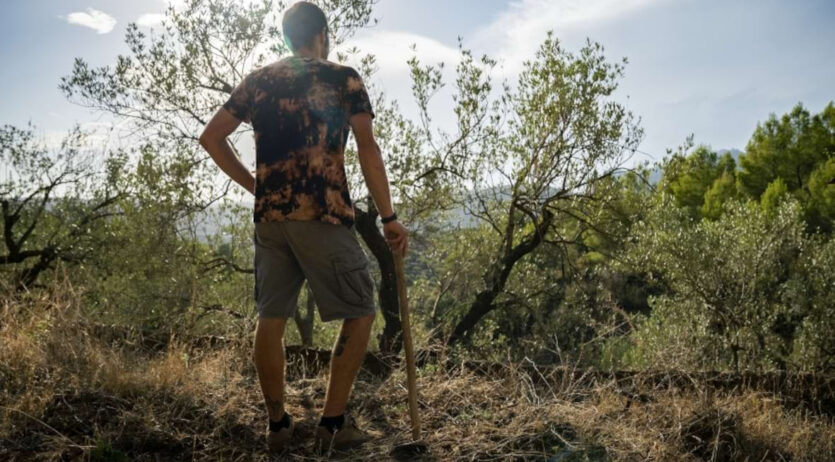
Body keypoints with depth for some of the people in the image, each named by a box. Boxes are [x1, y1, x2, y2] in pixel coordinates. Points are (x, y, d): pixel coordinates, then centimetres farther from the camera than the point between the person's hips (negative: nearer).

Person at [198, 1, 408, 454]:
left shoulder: (257, 80, 15)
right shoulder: (343, 78, 3)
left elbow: (210, 137, 12)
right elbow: (368, 150, -5)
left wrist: (254, 185, 16)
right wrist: (388, 217, -2)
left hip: (268, 214, 5)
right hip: (323, 213, -5)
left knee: (270, 317, 10)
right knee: (360, 312, 6)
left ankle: (277, 424, 16)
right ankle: (333, 422, 3)